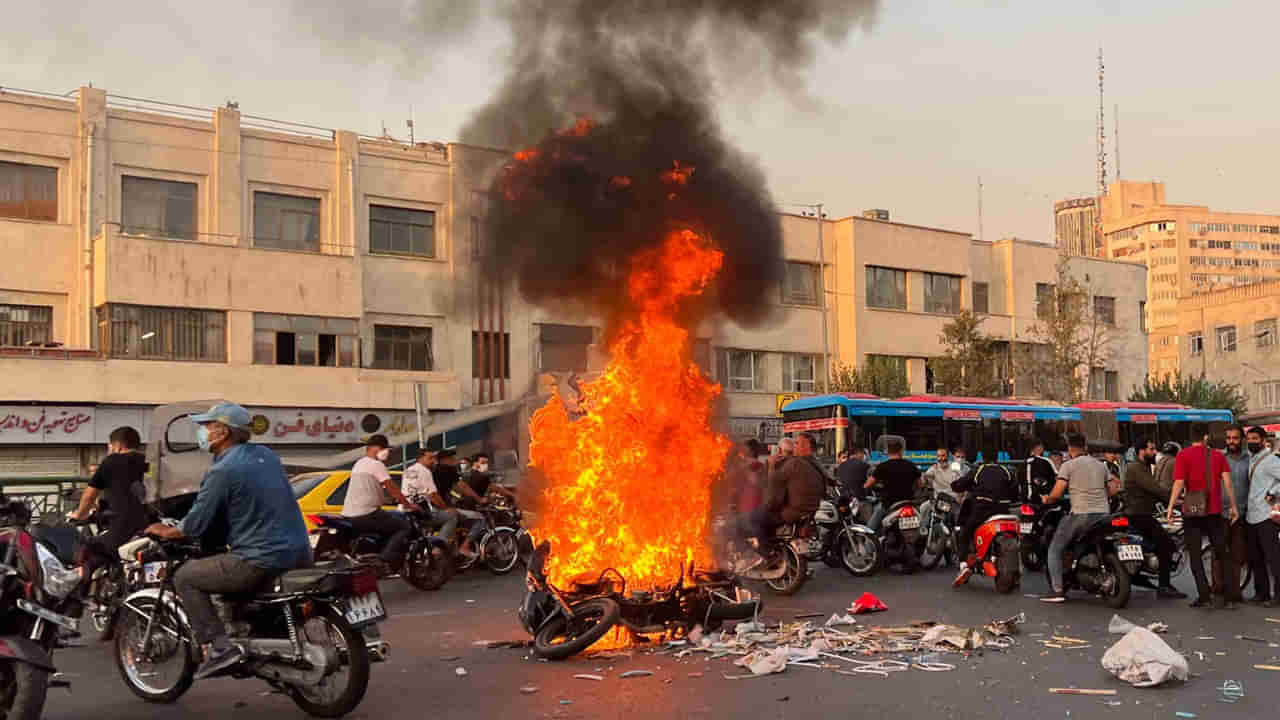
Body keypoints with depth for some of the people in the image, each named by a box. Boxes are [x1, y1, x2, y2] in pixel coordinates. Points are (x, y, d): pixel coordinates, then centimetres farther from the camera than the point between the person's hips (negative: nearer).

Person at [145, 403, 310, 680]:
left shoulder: (222, 472, -11)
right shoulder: (267, 455, 11)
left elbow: (196, 524, -8)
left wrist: (165, 531, 11)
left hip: (261, 561, -8)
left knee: (185, 577, 5)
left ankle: (217, 646, -5)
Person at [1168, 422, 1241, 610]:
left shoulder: (1183, 456, -6)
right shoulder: (1218, 456, 4)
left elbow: (1179, 484, -12)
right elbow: (1227, 481, -2)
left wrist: (1170, 508, -9)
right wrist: (1233, 506, 4)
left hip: (1192, 512, -3)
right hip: (1215, 512, 3)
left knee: (1195, 555, 5)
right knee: (1222, 554, 12)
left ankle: (1205, 595, -2)